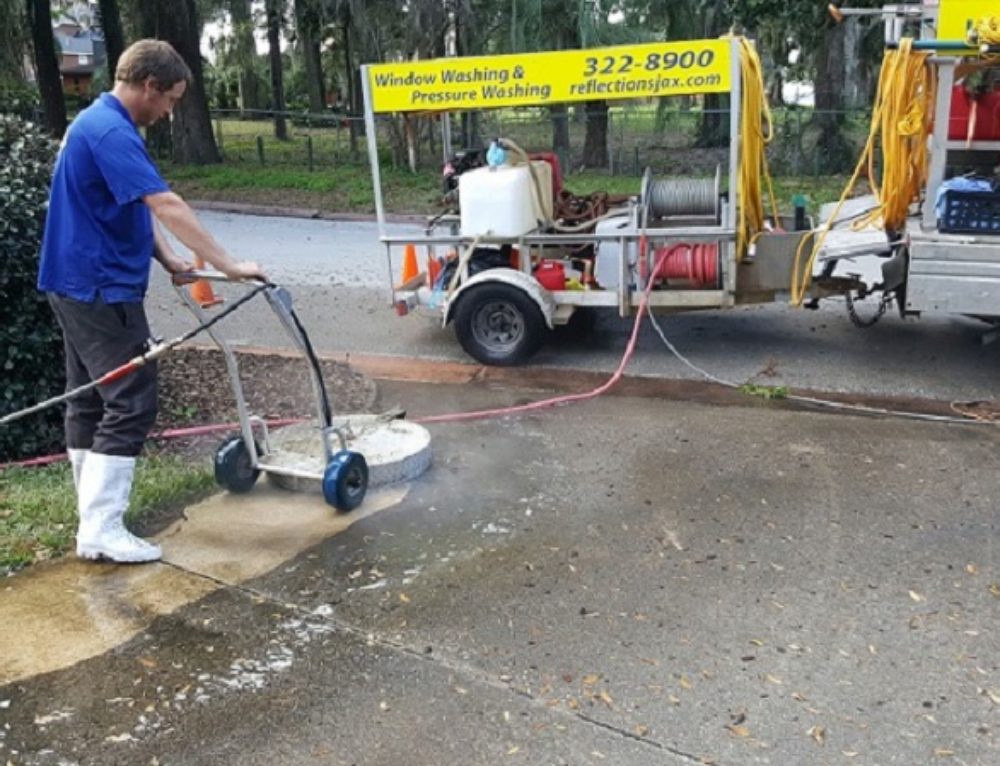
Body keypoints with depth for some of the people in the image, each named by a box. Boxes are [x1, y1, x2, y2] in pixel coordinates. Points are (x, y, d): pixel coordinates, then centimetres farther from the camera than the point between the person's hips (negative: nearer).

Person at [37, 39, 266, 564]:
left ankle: (93, 518, 22)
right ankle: (101, 532, -4)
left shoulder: (98, 124, 15)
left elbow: (137, 209, 17)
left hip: (78, 286, 11)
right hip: (102, 291, -11)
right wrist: (228, 265, -26)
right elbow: (166, 206, -27)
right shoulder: (110, 132, -19)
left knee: (89, 401, 13)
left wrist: (168, 260, 6)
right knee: (130, 404, -8)